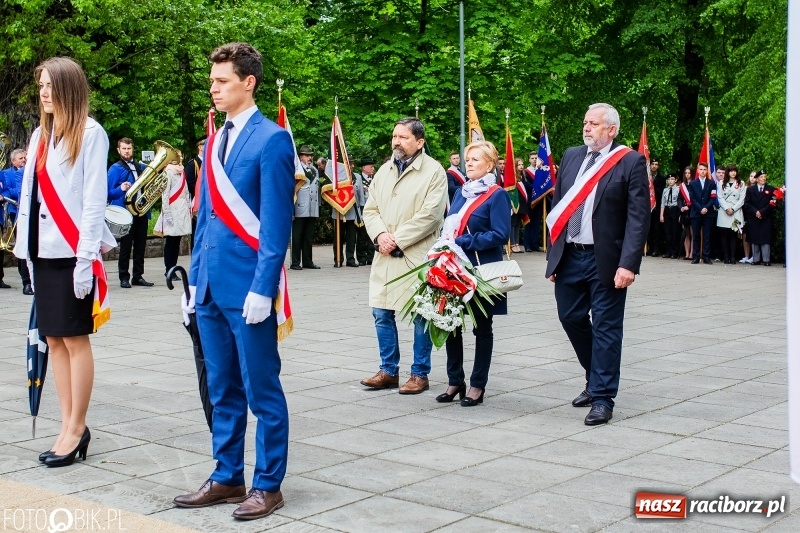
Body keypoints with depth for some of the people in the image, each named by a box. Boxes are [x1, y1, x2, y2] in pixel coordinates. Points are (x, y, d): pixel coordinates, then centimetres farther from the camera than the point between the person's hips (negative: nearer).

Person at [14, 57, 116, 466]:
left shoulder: (90, 133, -6)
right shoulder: (40, 134, 13)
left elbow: (94, 199, -10)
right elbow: (30, 194, 14)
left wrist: (86, 256, -14)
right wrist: (26, 247, 9)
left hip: (73, 251, -7)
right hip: (43, 250, 7)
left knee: (75, 338, -1)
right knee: (53, 339, 8)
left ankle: (76, 428, 8)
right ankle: (68, 426, 16)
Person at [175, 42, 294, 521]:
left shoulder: (271, 139, -9)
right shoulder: (215, 142, 14)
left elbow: (277, 221, -13)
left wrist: (262, 288, -17)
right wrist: (196, 279, 13)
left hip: (247, 287, -8)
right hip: (212, 286, 8)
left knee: (262, 391, 2)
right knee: (223, 391, 14)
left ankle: (268, 485, 13)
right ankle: (227, 478, 25)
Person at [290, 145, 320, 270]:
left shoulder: (315, 171, 19)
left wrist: (318, 207, 20)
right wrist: (291, 208, -11)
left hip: (313, 210, 7)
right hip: (300, 209, -7)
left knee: (309, 237, 10)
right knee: (297, 237, -2)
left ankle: (308, 261, 16)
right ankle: (295, 263, 0)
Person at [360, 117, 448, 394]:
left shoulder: (434, 171, -6)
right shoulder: (384, 170, 14)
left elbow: (429, 215, -14)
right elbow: (370, 208, 12)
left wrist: (397, 240, -15)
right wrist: (380, 235, -7)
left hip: (418, 257, -6)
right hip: (385, 257, 6)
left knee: (420, 316, 2)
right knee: (382, 313, 8)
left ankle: (420, 374, 13)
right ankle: (389, 371, 20)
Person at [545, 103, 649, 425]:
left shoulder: (630, 162, -7)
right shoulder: (571, 157, 10)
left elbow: (639, 217, -12)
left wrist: (629, 264, -19)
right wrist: (553, 254, 10)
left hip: (605, 260, -6)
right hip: (569, 257, 6)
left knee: (605, 327, 1)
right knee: (571, 318, 13)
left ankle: (602, 398, 11)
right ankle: (596, 378, 34)